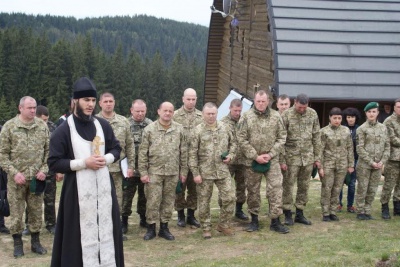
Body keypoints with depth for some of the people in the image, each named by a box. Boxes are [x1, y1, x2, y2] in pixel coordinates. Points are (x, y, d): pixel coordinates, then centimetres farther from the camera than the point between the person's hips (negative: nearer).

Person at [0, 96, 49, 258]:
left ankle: (35, 242, 23)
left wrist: (44, 170, -3)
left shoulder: (42, 126, 3)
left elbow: (48, 150, 8)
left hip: (36, 178, 2)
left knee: (36, 211, 10)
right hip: (16, 179, -2)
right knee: (16, 212, 5)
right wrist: (14, 173, -12)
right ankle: (17, 243, 19)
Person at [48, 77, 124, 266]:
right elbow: (53, 163, -9)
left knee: (106, 229, 10)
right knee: (83, 233, -1)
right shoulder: (63, 130, -7)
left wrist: (106, 159, -7)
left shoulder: (103, 125, 5)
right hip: (79, 189, -4)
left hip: (103, 186, 4)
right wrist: (84, 163, -16)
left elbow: (116, 148, 15)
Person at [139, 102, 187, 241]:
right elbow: (143, 152, -3)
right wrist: (143, 172, -6)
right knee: (153, 200, 1)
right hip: (154, 171, -2)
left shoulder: (179, 129, 2)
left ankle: (164, 228, 20)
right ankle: (151, 228, 13)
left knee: (168, 201, 9)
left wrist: (183, 171, 4)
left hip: (173, 172, 2)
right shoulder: (149, 129, -4)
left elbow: (183, 152, 6)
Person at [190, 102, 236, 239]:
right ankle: (206, 228, 20)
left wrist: (230, 155, -1)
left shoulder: (224, 128, 5)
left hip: (223, 171, 3)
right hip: (205, 172, -3)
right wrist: (195, 173, -10)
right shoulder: (198, 130, -6)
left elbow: (233, 143, 19)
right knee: (204, 202, 5)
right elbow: (193, 153, -6)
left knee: (229, 198, 1)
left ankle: (223, 225, 19)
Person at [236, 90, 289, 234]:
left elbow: (281, 137, 3)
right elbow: (241, 139, -7)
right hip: (252, 160, -1)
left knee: (275, 188, -3)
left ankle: (275, 221, 5)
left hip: (272, 159, 1)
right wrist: (255, 156, -11)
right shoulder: (246, 117, -4)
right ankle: (254, 220, 22)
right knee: (253, 190, 9)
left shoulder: (276, 116, 1)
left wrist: (270, 154, -8)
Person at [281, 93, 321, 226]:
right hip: (291, 156, -4)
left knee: (304, 186, 9)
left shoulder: (313, 114, 3)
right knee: (288, 186, -1)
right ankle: (288, 214, 10)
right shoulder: (286, 115, -9)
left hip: (308, 156, 4)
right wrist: (281, 159, -10)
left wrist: (317, 157, 9)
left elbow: (316, 137, 10)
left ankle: (299, 214, 20)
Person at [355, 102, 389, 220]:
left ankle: (367, 211, 19)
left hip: (378, 165, 4)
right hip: (364, 165, -3)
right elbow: (360, 148, -8)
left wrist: (382, 161, -4)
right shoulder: (362, 129, -3)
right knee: (362, 189, 2)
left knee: (372, 190, 8)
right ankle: (360, 212, 12)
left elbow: (387, 146, 8)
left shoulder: (383, 128, 8)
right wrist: (371, 162, -12)